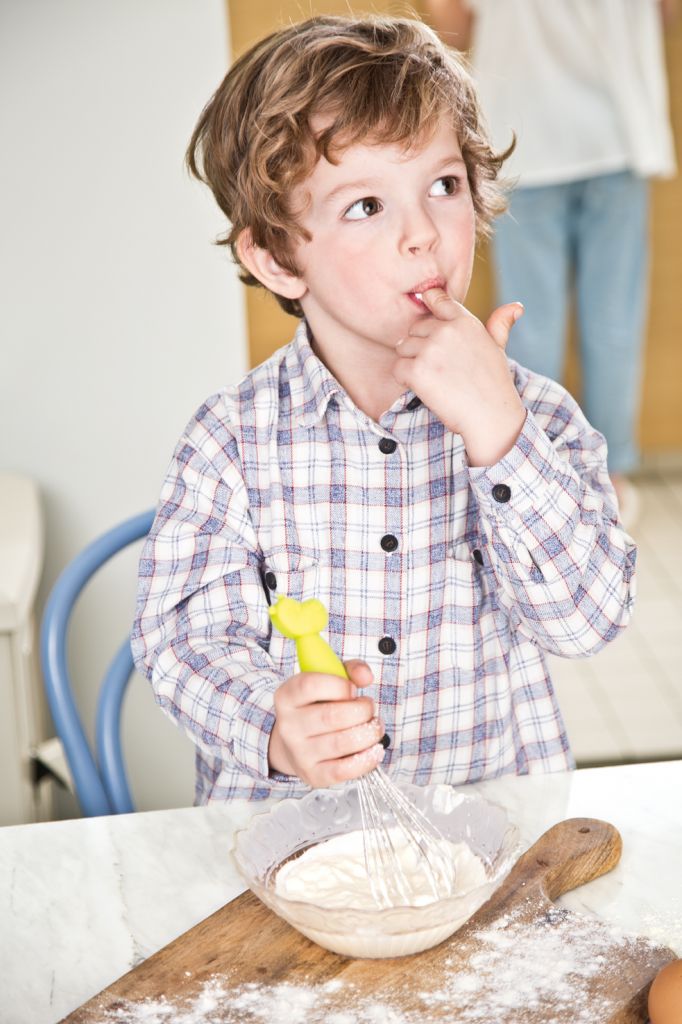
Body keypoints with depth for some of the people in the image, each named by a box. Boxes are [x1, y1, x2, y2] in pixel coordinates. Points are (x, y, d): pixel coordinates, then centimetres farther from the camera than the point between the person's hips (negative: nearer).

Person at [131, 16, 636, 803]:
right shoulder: (231, 443, -4)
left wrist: (496, 431, -22)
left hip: (491, 805, 0)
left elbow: (587, 619, -12)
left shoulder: (534, 415, -2)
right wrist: (273, 727, -25)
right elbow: (188, 635, -5)